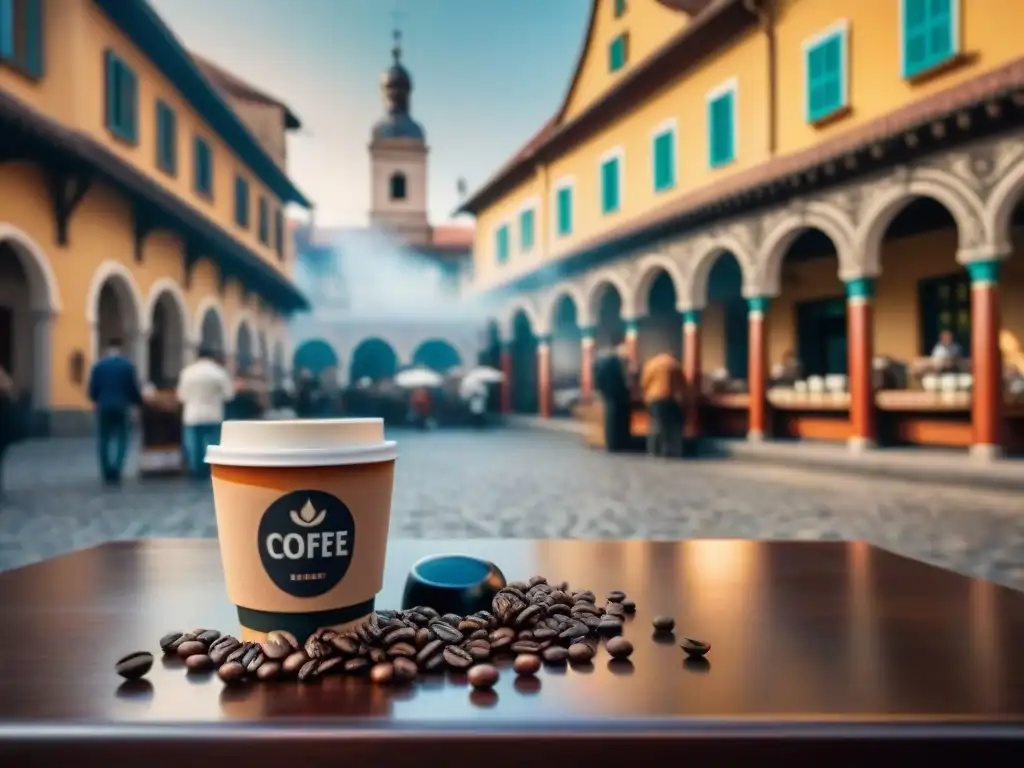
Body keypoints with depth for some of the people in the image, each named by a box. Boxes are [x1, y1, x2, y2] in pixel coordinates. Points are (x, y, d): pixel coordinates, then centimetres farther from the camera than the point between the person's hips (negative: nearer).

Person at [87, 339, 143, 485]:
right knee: (121, 439, 5)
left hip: (103, 407, 2)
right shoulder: (128, 365, -4)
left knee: (104, 440, 11)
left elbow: (92, 388, 2)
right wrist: (138, 401, 16)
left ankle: (106, 474, 12)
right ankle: (116, 471, -12)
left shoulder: (98, 365, 0)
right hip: (122, 407, -2)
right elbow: (134, 388, -3)